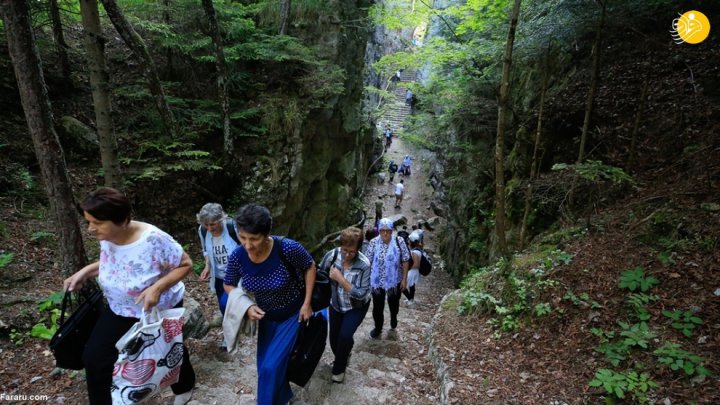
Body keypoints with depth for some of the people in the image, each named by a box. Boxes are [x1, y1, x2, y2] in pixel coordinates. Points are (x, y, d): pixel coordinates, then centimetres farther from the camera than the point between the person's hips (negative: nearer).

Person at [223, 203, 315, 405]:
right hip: (266, 316, 4)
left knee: (271, 366, -7)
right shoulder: (237, 257, -23)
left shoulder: (288, 248, -34)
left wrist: (307, 303, -15)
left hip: (293, 314, -4)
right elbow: (229, 285, -3)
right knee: (264, 365, 17)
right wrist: (247, 306, -20)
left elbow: (310, 267, -14)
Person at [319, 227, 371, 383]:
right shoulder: (332, 255, -23)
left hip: (356, 307, -3)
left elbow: (361, 293, -28)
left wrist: (340, 279, -34)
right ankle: (343, 356, 45)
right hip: (336, 304, 3)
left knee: (345, 335, -16)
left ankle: (339, 368, 13)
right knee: (334, 338, 11)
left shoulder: (364, 264, -30)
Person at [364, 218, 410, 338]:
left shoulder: (399, 241, -14)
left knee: (394, 303, 22)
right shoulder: (373, 242, -12)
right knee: (377, 306, 9)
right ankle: (378, 328, 34)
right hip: (377, 281, 0)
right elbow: (368, 262, -6)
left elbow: (405, 261, -7)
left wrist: (404, 278, -7)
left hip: (394, 280, 0)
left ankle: (393, 317, 55)